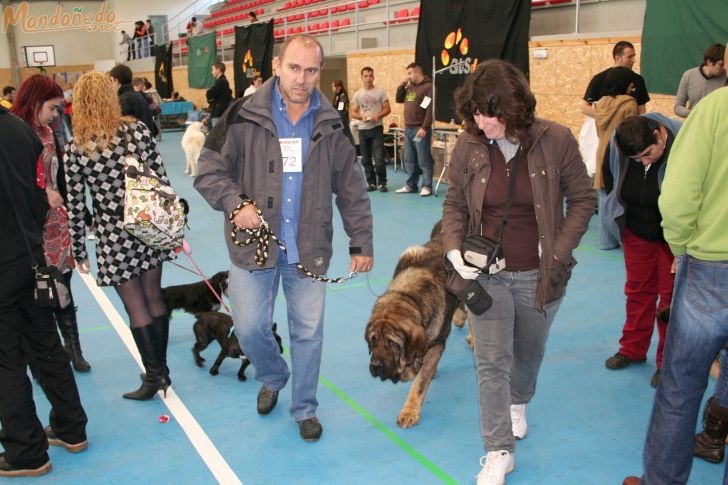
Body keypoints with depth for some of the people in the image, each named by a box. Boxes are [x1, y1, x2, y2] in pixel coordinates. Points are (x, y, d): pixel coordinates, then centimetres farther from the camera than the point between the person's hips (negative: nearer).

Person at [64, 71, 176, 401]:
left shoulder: (75, 149, -9)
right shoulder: (138, 130, -4)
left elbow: (75, 206, -6)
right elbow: (162, 179, -2)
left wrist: (79, 251, 4)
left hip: (114, 236, -3)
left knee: (136, 307, 7)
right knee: (154, 298, 15)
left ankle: (155, 374, 16)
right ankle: (160, 369, 27)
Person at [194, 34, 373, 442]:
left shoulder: (330, 125, 3)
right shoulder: (245, 116, -6)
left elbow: (351, 190, 7)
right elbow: (209, 171, 0)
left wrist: (362, 243, 5)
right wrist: (235, 204, -18)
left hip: (309, 250, 2)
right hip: (254, 245, -1)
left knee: (309, 332, 9)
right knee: (250, 328, 4)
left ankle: (305, 408, 31)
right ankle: (274, 378, 38)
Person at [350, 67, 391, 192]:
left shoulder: (380, 92, 0)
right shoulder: (357, 94, 6)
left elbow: (387, 109, -1)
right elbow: (352, 113, 4)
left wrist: (378, 116, -19)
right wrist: (362, 117, -15)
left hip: (377, 129, -3)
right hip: (363, 130, 3)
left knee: (379, 158, -9)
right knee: (366, 159, 7)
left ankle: (382, 183, 4)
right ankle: (371, 182, 18)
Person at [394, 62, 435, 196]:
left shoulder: (428, 86, -9)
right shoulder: (409, 87, 16)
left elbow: (430, 109, -16)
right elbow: (398, 99, 19)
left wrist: (424, 128, -21)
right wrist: (403, 84, 7)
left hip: (420, 129, -8)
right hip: (408, 129, 8)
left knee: (424, 160, -2)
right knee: (410, 160, 12)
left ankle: (427, 186, 4)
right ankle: (411, 185, 19)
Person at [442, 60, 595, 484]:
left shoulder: (556, 140, -13)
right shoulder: (468, 146, -10)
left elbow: (584, 200, -4)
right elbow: (454, 205, 2)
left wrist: (559, 251, -13)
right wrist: (453, 249, -15)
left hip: (539, 275, 0)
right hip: (486, 274, 0)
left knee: (529, 352, 22)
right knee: (492, 362, 1)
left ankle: (519, 403, 55)